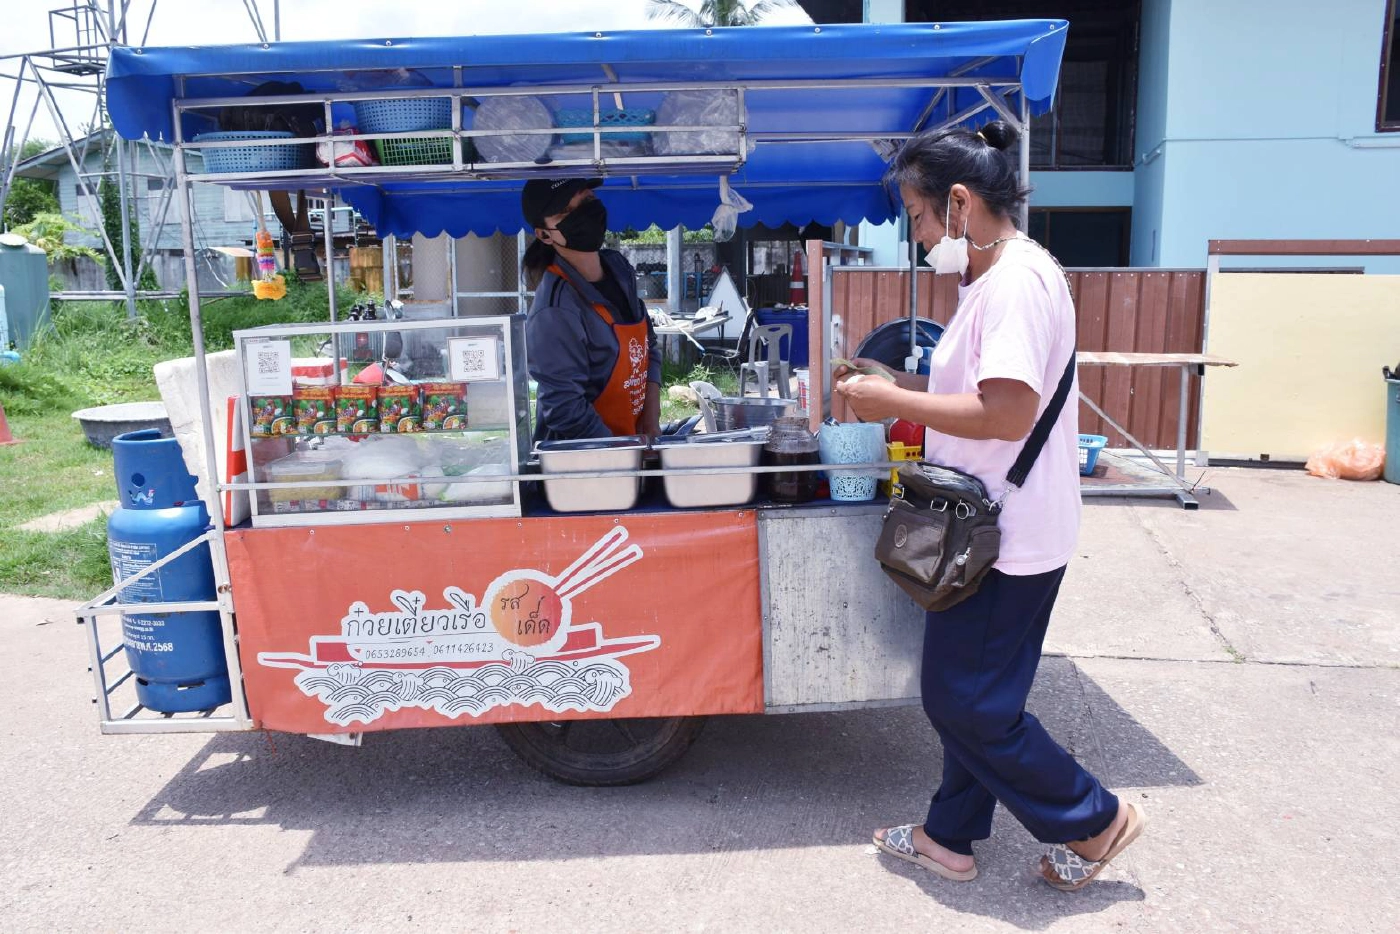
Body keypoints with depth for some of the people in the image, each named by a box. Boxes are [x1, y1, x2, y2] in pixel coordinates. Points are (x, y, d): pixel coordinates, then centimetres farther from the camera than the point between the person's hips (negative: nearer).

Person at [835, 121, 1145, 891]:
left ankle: (1093, 819, 21)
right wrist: (892, 383, 9)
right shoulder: (992, 280, 13)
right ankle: (950, 837, 33)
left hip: (1008, 538, -10)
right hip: (989, 529, 10)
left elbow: (1007, 411, -29)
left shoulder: (1018, 280, -20)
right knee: (965, 693, 18)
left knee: (966, 702, 2)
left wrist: (893, 404, -20)